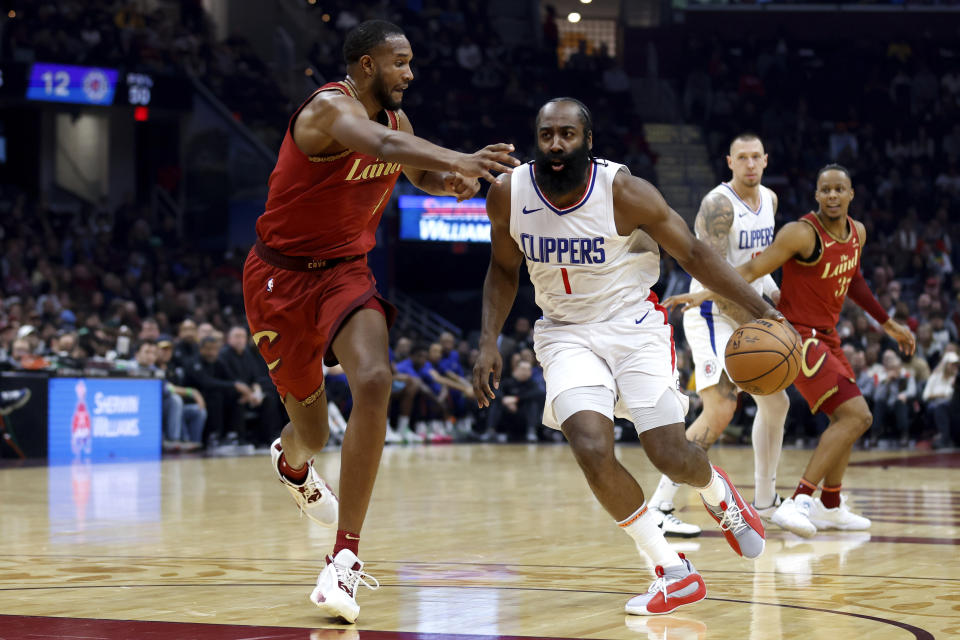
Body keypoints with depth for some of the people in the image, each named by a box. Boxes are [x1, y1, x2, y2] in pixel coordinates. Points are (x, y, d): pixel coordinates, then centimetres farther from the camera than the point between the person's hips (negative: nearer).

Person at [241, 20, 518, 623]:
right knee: (312, 430, 8)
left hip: (345, 271, 5)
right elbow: (382, 146, -45)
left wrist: (450, 179, -9)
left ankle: (346, 556, -20)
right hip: (282, 275, -5)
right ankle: (291, 459, 53)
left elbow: (419, 171, 17)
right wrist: (459, 158, -62)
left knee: (374, 382, -25)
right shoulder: (330, 108, -24)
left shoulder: (394, 116, -1)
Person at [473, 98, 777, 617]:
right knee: (591, 449, -22)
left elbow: (693, 253, -9)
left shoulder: (623, 192, -18)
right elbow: (503, 269, 10)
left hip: (633, 325, -2)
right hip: (565, 334, 2)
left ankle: (716, 492, 32)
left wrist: (760, 310, -15)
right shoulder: (508, 194, -9)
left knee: (669, 455, -10)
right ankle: (674, 574, -7)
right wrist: (488, 341, -1)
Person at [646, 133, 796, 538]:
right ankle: (659, 508, -22)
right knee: (720, 410, -23)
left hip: (748, 316, 9)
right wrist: (754, 324, -26)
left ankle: (765, 501, 31)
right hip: (712, 316, -9)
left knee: (776, 402, 15)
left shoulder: (769, 200, 9)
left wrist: (772, 291, 11)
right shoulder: (718, 205, -18)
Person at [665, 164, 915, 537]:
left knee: (848, 420, 20)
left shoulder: (857, 233, 6)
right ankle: (799, 502, -26)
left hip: (826, 336, 9)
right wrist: (705, 293, -35)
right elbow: (752, 269, -22)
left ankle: (830, 506, 32)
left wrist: (887, 323, 30)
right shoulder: (803, 233, -19)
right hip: (799, 335, -9)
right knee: (856, 416, -21)